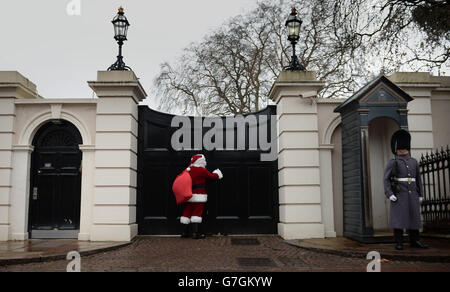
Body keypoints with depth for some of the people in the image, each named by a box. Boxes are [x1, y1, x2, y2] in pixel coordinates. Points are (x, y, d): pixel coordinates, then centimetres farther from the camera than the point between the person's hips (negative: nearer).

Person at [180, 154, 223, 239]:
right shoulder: (202, 170, -10)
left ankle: (185, 232, 15)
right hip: (199, 196, -6)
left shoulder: (188, 169, 8)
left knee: (187, 212, 9)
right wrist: (217, 174, 19)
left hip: (189, 195, 7)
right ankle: (196, 233, -5)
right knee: (197, 213, -4)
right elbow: (211, 176, 0)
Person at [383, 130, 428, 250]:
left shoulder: (414, 162, 13)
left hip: (412, 195, 4)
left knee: (414, 217, 6)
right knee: (398, 218, -5)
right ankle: (399, 243, 1)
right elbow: (386, 179, -5)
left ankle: (415, 241, 15)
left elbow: (418, 179, 15)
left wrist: (421, 195, 9)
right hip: (399, 195, -4)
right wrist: (390, 195, -15)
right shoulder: (392, 163, -1)